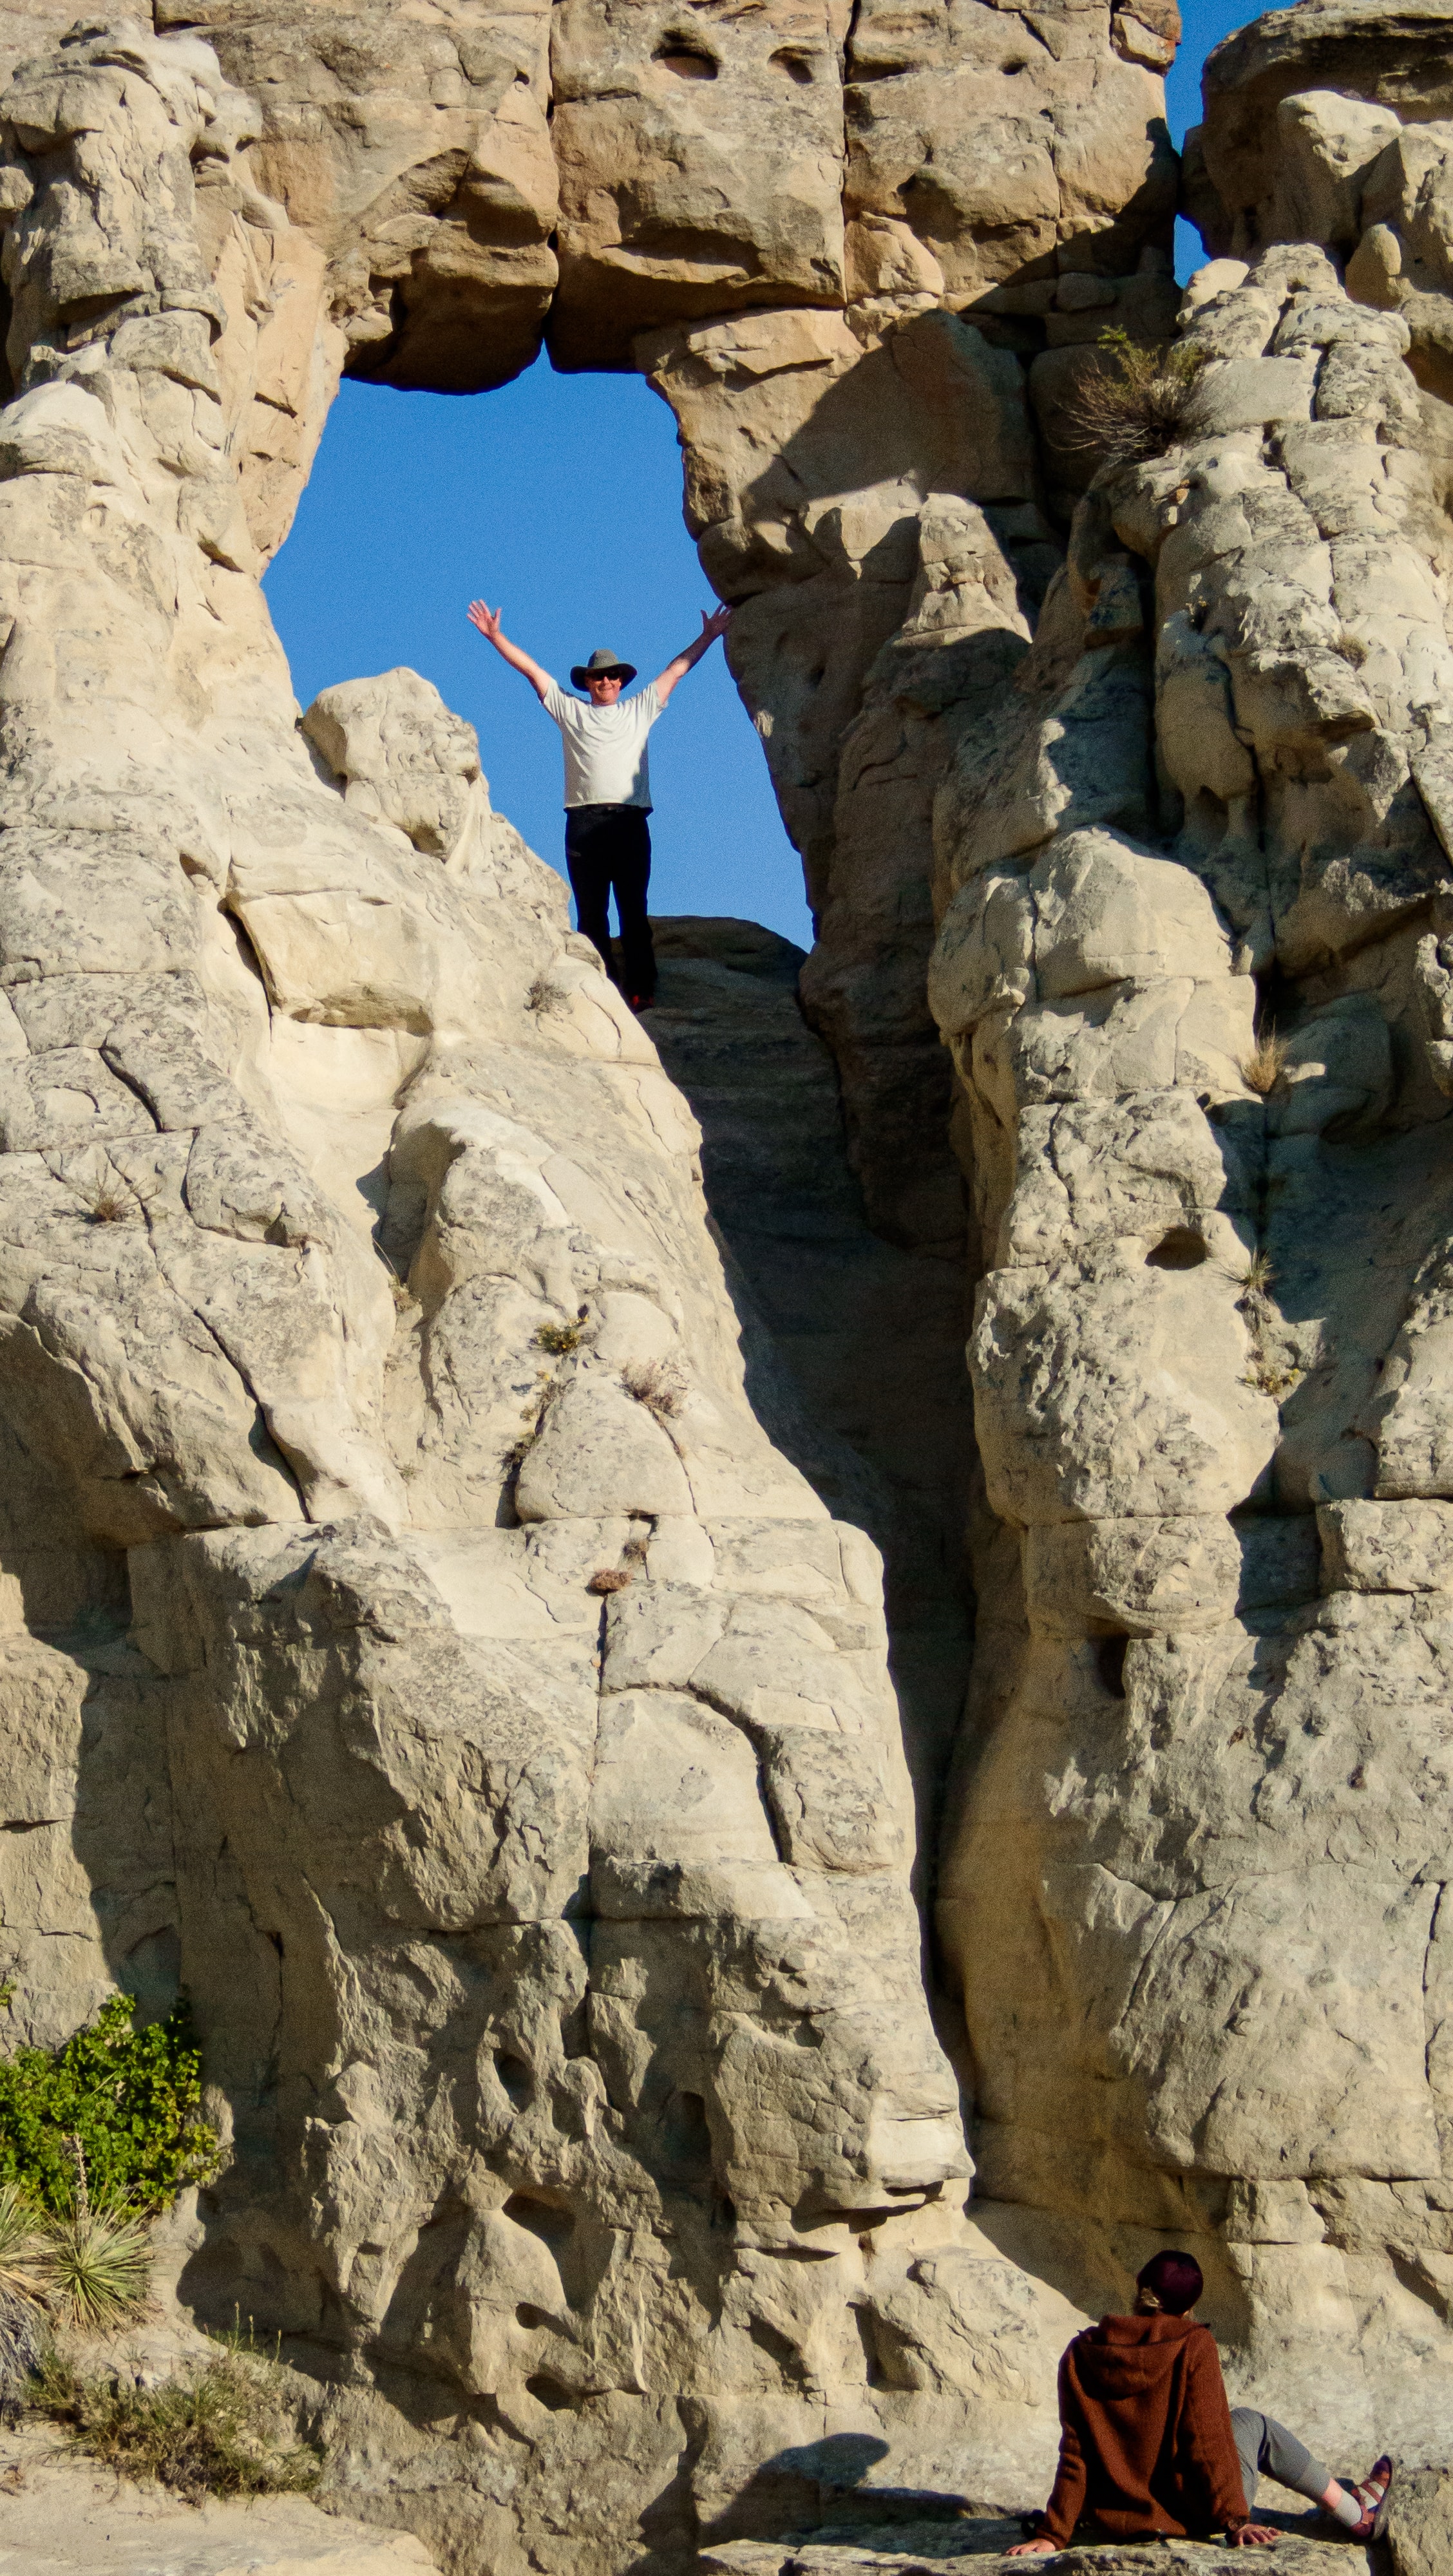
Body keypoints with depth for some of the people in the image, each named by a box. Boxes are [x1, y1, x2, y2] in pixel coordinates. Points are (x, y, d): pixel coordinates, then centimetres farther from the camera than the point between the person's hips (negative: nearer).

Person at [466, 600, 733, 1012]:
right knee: (591, 912, -4)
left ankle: (640, 990, -12)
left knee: (633, 911, -6)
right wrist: (495, 636, 16)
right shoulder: (570, 711, 20)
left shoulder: (640, 710, 21)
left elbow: (677, 669, 24)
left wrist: (709, 636, 23)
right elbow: (531, 670, 19)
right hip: (584, 820, 0)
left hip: (630, 819, 0)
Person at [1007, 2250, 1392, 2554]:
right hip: (1187, 2516, -4)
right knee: (1251, 2423, 22)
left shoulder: (1081, 2353, -4)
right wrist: (1235, 2519, -11)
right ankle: (1357, 2515, 35)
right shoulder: (1193, 2346, -13)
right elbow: (1206, 2442, -16)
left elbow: (1074, 2455, -5)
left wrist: (1052, 2535, -4)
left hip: (1110, 2522, 4)